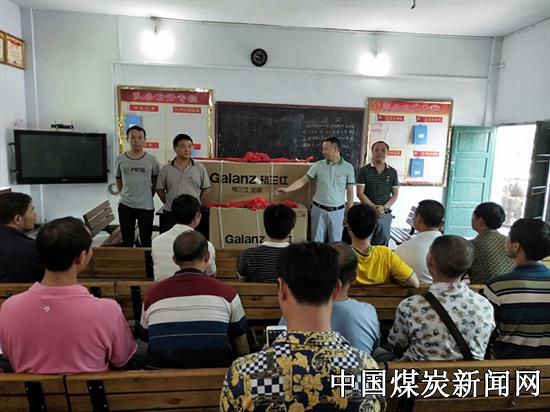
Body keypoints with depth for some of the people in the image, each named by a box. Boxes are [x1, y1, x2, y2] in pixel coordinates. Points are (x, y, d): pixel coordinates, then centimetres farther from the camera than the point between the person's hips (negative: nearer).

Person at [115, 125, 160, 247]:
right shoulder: (120, 159, 0)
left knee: (146, 241, 10)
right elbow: (118, 180, 12)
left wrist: (150, 195, 1)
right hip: (125, 206, 1)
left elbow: (156, 181, 6)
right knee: (127, 241, 13)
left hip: (146, 206, -1)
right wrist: (125, 194, 5)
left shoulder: (152, 160, -4)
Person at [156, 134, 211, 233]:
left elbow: (205, 188, 7)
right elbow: (160, 189, 9)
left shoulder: (200, 168, 0)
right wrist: (168, 203, 3)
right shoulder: (166, 169, 1)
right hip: (170, 214, 1)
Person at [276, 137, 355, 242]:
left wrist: (349, 213, 0)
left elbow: (350, 191, 1)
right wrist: (287, 189, -14)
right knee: (317, 242, 9)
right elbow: (303, 180, 0)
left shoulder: (348, 168, -2)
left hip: (337, 211, -1)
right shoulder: (318, 165, -1)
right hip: (319, 210, 1)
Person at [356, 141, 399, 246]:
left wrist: (384, 207, -11)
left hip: (385, 214, 3)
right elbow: (359, 193, -7)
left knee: (382, 244, 9)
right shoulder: (364, 170, -2)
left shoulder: (393, 172, 6)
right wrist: (374, 207, -17)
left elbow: (395, 194, 6)